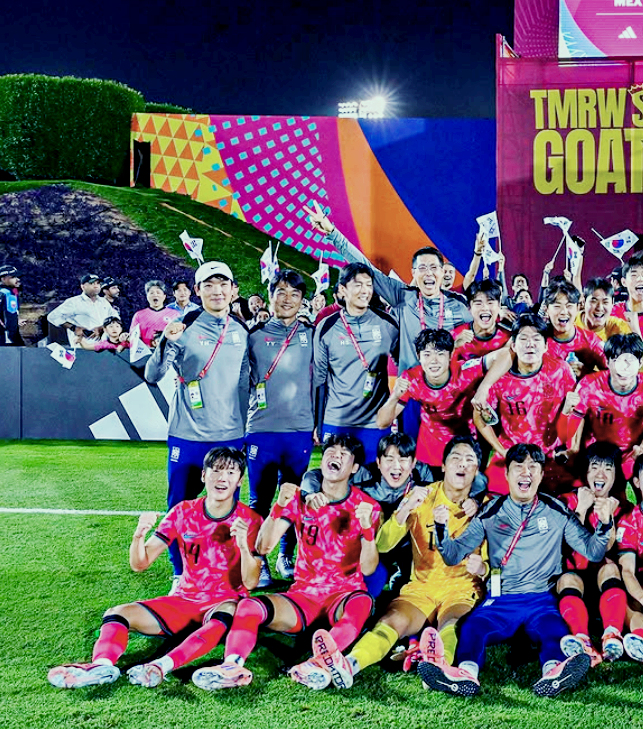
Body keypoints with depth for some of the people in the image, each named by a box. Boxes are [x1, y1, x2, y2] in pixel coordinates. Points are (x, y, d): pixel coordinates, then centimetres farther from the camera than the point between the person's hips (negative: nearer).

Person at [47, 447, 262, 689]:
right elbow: (140, 564, -1)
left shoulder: (249, 520, -6)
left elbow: (250, 582, -14)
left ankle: (162, 666, -53)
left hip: (226, 602, -4)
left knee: (225, 614, -39)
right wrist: (139, 536, -22)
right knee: (117, 614, -15)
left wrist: (243, 545, -32)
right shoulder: (183, 512, 2)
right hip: (184, 600, 4)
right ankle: (102, 665, -44)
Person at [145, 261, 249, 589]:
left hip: (230, 436, 3)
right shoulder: (185, 328, -5)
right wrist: (167, 343, -28)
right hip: (188, 435, -3)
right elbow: (152, 375, -11)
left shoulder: (241, 331, 8)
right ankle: (181, 574, 19)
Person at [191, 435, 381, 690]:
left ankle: (317, 663, -60)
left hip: (345, 593, -2)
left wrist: (367, 528, -25)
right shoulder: (301, 498, 6)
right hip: (303, 593, 3)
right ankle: (232, 667, -47)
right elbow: (263, 547, -4)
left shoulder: (367, 506, 1)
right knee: (249, 606, -25)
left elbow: (368, 568, -9)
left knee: (362, 602, -38)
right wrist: (279, 506, -19)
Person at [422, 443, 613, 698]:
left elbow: (593, 552, 13)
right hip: (500, 600, 0)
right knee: (472, 627, -31)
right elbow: (453, 555, 9)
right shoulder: (490, 513, 11)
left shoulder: (557, 512, 13)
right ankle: (466, 673, -56)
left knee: (554, 631, -34)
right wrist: (441, 527, -11)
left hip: (543, 598, 0)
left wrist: (604, 523, -7)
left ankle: (554, 672, -62)